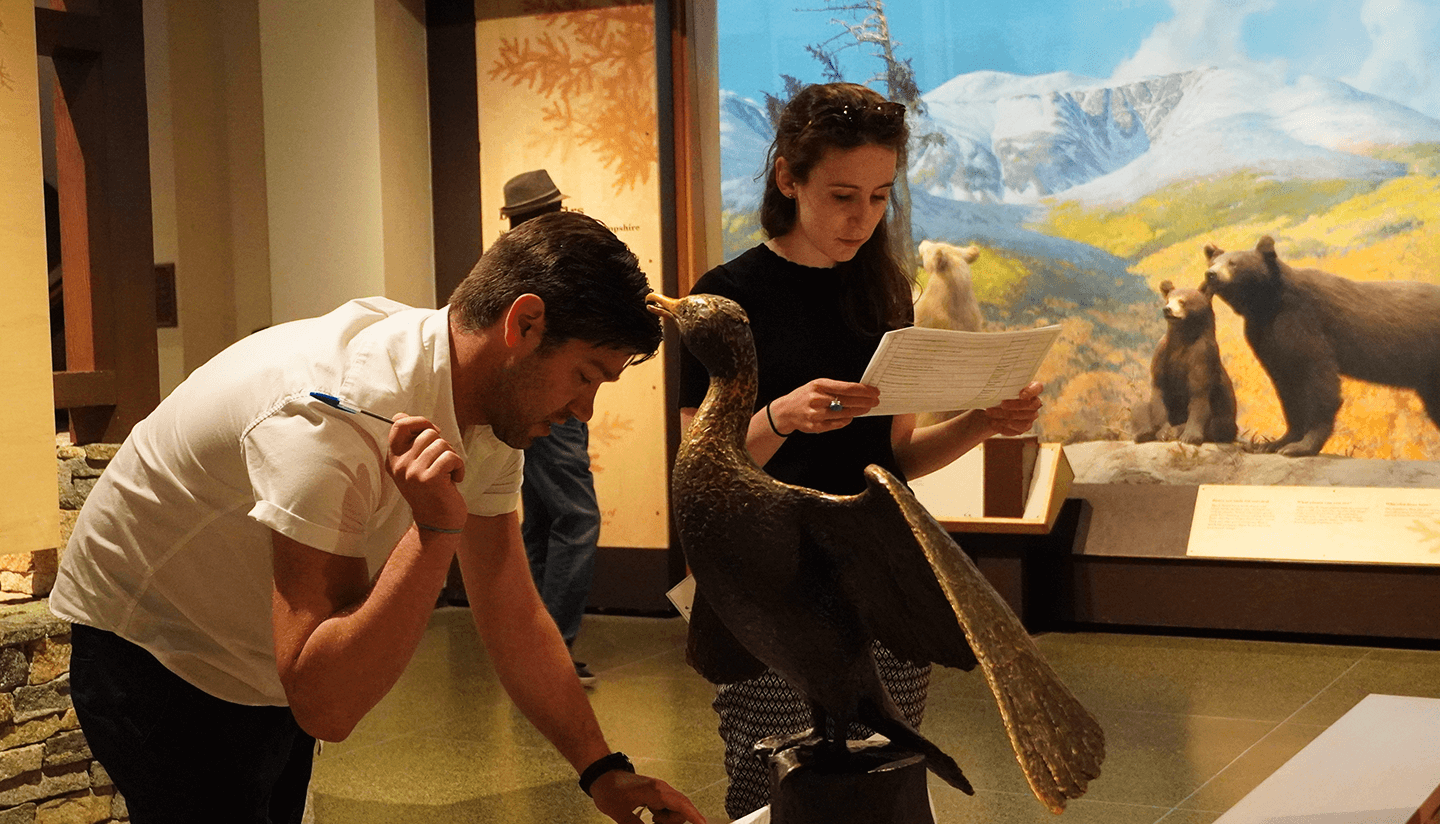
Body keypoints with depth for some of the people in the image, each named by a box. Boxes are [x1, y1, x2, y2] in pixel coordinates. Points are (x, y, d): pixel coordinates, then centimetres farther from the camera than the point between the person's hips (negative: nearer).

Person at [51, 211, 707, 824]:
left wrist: (603, 771, -7)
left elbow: (515, 620, -2)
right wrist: (436, 529, -44)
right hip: (155, 660, -8)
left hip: (270, 670, 8)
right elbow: (325, 705, -38)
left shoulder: (491, 405, -9)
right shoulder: (331, 418, -36)